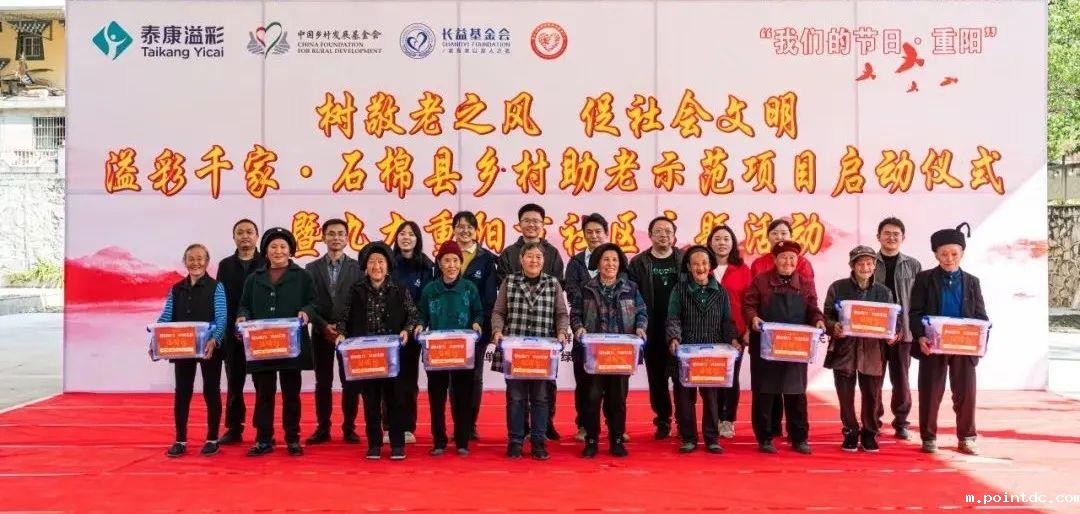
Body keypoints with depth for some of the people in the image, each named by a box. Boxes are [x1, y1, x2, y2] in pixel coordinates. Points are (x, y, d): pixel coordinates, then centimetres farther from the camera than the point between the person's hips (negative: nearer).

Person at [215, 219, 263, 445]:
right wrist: (232, 328, -7)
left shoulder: (267, 263, 1)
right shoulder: (225, 265, 10)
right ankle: (234, 429, 13)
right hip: (232, 334, 3)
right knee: (234, 382, 7)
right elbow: (220, 299, 4)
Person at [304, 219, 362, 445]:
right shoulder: (312, 268, 7)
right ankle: (323, 428, 11)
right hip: (321, 333, 1)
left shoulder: (357, 267, 4)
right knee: (323, 382, 4)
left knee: (350, 382, 1)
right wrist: (324, 326, -10)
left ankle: (349, 428, 9)